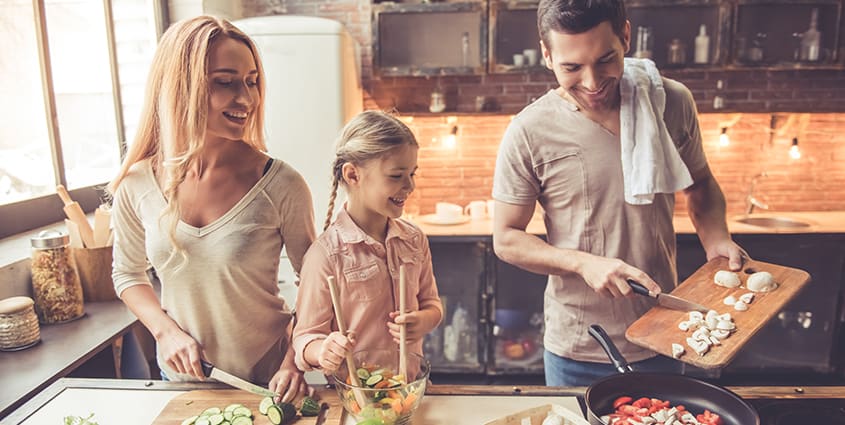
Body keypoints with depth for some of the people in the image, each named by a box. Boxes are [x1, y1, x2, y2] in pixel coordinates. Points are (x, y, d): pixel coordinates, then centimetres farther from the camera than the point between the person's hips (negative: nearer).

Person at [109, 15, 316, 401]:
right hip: (180, 378, 3)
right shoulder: (137, 185, -10)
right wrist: (166, 330, -9)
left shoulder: (281, 185, -19)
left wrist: (295, 361, -18)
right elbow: (127, 273, 6)